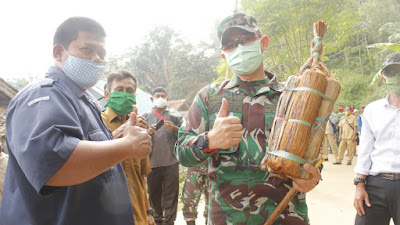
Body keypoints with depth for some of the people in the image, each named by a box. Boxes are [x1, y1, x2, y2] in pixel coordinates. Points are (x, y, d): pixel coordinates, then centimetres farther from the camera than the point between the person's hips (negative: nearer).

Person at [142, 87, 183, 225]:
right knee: (154, 193, 11)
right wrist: (148, 132, -14)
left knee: (171, 194, 2)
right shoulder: (146, 117, 12)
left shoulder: (175, 115, 9)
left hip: (171, 162, -1)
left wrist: (174, 129, -14)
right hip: (152, 163, 2)